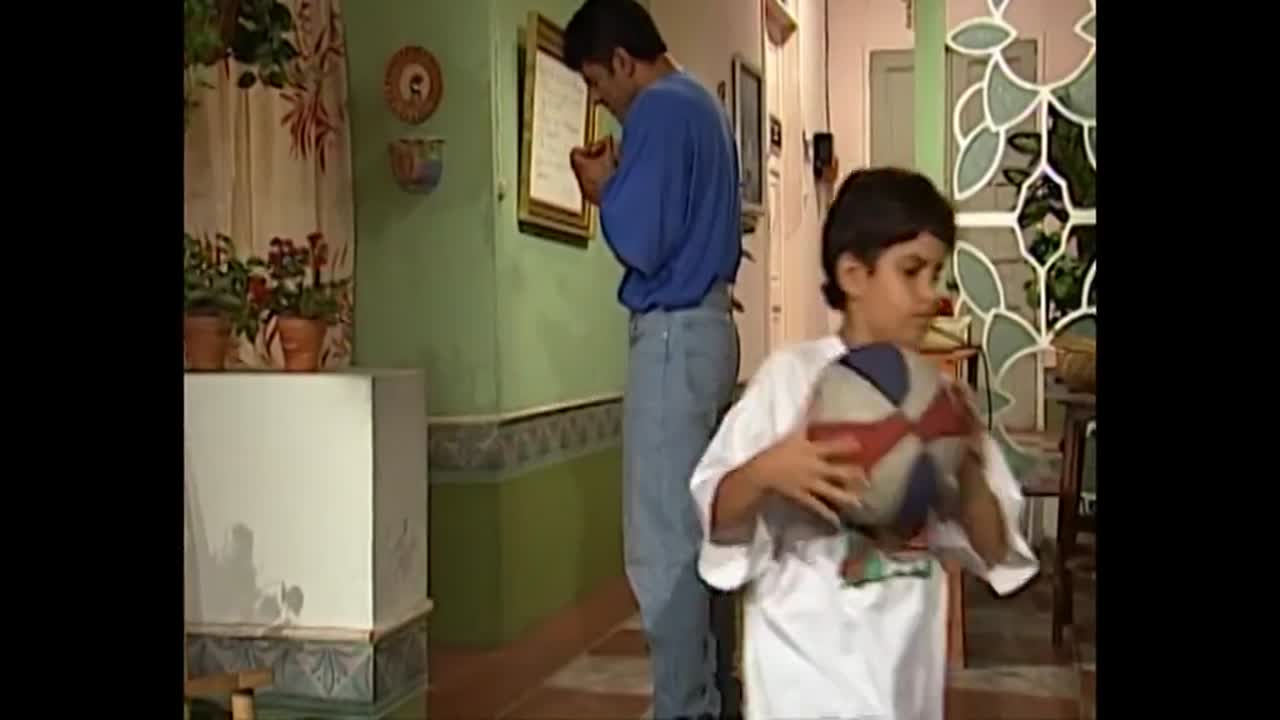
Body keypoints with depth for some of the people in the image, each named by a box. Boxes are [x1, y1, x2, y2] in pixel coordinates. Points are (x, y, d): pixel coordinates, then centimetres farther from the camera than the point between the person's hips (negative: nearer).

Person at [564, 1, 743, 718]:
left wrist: (604, 189, -4)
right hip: (708, 327, 10)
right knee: (697, 525, 15)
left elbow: (640, 244, -20)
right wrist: (625, 181, 11)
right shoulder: (702, 103, 17)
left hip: (673, 335, -10)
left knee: (663, 539, -4)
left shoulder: (658, 112, -13)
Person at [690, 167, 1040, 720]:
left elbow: (993, 550, 5)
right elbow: (715, 516, -8)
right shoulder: (791, 377, -10)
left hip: (910, 652, 5)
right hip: (810, 652, -4)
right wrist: (768, 471, -27)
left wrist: (967, 471, -13)